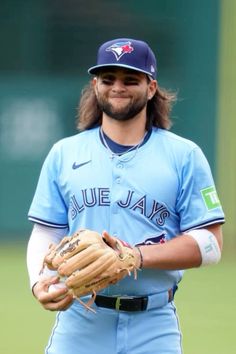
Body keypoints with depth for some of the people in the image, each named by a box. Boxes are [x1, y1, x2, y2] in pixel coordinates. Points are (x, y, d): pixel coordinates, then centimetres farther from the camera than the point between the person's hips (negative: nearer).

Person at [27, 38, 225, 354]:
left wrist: (137, 256, -15)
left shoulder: (184, 156, 4)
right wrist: (39, 283, -11)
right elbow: (46, 234, 10)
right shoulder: (64, 154, 12)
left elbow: (210, 244, -2)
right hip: (78, 326, 2)